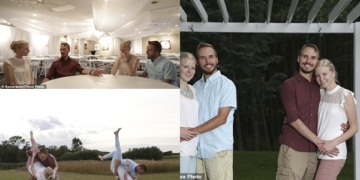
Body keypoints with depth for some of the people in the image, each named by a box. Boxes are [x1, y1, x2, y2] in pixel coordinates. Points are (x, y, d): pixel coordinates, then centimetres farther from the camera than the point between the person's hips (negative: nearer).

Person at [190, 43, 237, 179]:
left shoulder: (226, 84, -4)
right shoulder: (196, 86, 13)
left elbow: (222, 118, -12)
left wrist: (193, 131, -17)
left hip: (218, 149, -5)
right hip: (198, 148, 5)